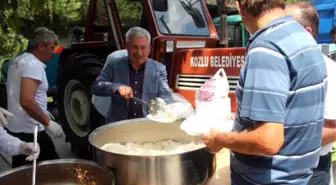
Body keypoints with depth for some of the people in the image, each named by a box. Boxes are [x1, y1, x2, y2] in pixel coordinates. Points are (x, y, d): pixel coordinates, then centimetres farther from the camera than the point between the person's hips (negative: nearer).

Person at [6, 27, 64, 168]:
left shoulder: (19, 61, 12)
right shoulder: (33, 65, -19)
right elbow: (26, 101, -30)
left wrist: (43, 112, 24)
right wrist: (48, 122, -22)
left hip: (15, 128, 10)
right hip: (29, 131, -10)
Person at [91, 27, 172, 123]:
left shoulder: (159, 69, 5)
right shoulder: (114, 66, 4)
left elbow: (165, 96, -3)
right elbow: (95, 87, -5)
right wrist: (117, 88, -23)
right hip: (119, 124, 0)